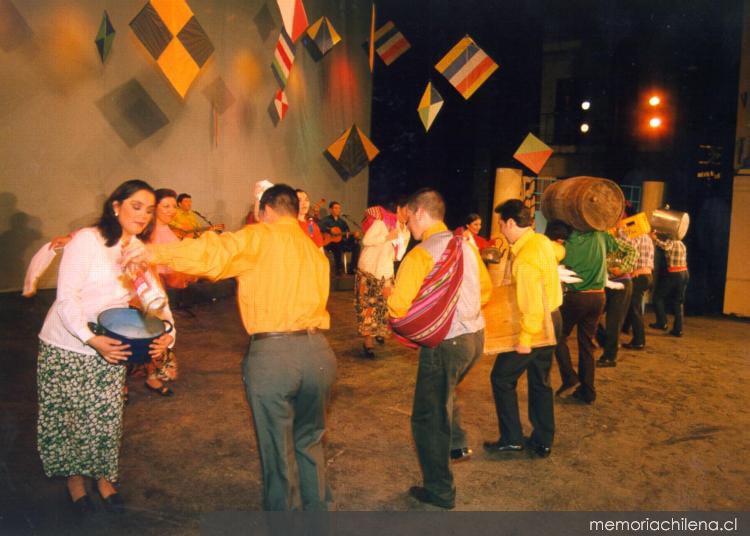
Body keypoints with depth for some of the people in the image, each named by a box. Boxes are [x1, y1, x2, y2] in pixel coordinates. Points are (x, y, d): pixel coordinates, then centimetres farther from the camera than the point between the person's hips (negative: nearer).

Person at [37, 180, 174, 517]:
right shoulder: (87, 240, -16)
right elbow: (66, 298, -20)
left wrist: (166, 332, -23)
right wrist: (90, 338, -33)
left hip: (110, 348, 4)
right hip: (66, 347, -4)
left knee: (106, 417, 7)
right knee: (67, 417, 10)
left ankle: (103, 475, 31)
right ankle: (74, 478, 33)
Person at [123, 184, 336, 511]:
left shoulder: (260, 237, 2)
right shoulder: (316, 251, 20)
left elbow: (217, 253, -16)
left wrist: (157, 253, -16)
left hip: (270, 353, -5)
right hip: (318, 351, 5)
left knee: (278, 453, 13)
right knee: (309, 442, 24)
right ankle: (317, 508, 37)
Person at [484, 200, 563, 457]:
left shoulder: (525, 258, -25)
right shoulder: (542, 240, 2)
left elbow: (531, 303, -28)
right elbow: (559, 253, 27)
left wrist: (525, 338, -24)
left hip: (535, 324, -9)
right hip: (551, 318, 9)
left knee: (502, 378, 3)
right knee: (540, 381, 16)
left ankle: (511, 439, 11)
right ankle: (543, 442, 25)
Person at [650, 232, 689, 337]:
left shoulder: (670, 242, -9)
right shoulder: (681, 244, 17)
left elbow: (665, 246, -31)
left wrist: (655, 239, -21)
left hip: (674, 274, -8)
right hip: (685, 273, 8)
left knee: (658, 296, 8)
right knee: (678, 302, 12)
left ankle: (662, 323, 4)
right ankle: (678, 330, 12)